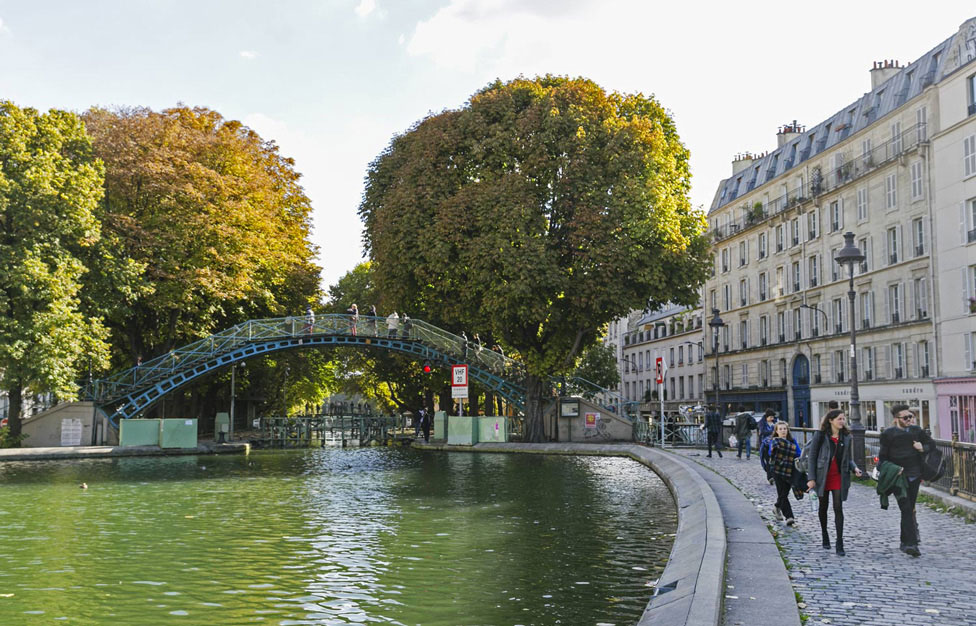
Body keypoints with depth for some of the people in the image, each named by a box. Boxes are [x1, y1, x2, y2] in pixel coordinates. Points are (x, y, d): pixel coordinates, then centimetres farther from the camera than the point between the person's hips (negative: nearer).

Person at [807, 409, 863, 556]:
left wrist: (855, 468, -7)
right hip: (823, 477, -2)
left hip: (839, 477, 2)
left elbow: (848, 458, 14)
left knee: (838, 509, -6)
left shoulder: (846, 437, 6)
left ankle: (839, 544, -6)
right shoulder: (820, 435, -6)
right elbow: (812, 457, -6)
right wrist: (811, 478, -11)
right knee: (823, 507, 13)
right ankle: (825, 535, 33)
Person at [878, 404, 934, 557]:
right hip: (898, 476, -4)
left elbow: (932, 444, 20)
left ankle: (905, 543, 26)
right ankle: (911, 543, -16)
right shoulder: (888, 434, -2)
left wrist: (923, 448, -2)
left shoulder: (917, 431, 8)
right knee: (906, 510, -13)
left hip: (914, 476, 4)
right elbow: (882, 457, 0)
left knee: (909, 509, 12)